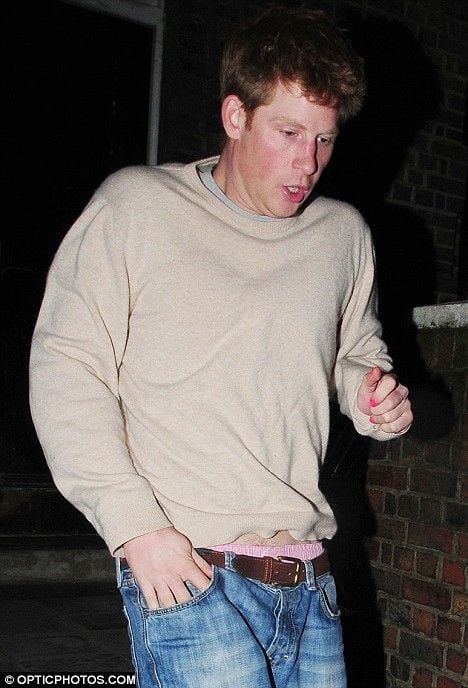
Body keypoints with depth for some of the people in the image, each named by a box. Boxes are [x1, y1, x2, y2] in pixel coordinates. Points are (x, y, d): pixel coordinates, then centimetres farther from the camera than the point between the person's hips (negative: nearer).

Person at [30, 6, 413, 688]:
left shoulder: (344, 234, 12)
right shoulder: (135, 205, -2)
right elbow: (66, 369, -7)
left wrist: (377, 399, 2)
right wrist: (135, 525, -13)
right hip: (187, 574, -5)